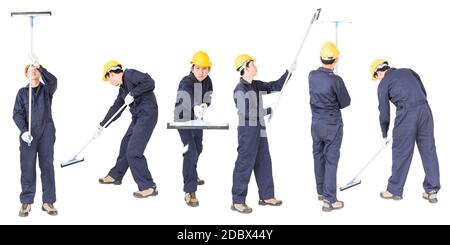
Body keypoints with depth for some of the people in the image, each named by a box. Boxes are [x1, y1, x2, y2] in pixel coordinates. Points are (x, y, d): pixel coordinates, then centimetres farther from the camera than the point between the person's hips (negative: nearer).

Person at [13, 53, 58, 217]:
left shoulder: (47, 90, 7)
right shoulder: (22, 92, 9)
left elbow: (52, 80, -17)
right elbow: (17, 113, 1)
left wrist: (39, 66, -28)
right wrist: (23, 131, -15)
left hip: (46, 134, 0)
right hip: (28, 136, 0)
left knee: (47, 166, 1)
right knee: (27, 168, -2)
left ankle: (48, 202, 5)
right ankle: (26, 202, 4)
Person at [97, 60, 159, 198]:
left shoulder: (130, 74, -9)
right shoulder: (122, 88, 18)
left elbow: (150, 82, -23)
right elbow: (115, 109, 25)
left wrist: (132, 93, -20)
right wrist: (102, 126, 25)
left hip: (147, 114, -10)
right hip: (137, 117, 10)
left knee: (133, 152, -12)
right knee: (125, 145, 22)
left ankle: (148, 187, -8)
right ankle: (115, 176, 42)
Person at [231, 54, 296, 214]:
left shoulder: (256, 85, 9)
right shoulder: (240, 89, -16)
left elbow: (275, 86, 13)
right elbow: (247, 113, -22)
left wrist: (289, 72, 4)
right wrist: (269, 110, -12)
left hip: (259, 129, 9)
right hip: (247, 130, -9)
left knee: (264, 162, 15)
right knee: (245, 164, -3)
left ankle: (266, 196, 27)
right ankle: (238, 202, 4)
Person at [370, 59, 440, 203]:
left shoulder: (384, 83, 9)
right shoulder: (408, 71, 22)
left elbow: (384, 113, 9)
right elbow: (423, 93, 18)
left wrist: (384, 135, 20)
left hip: (406, 114, -5)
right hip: (425, 110, 5)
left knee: (401, 152, 6)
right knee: (429, 150, 8)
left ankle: (395, 190, 17)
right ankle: (432, 191, 11)